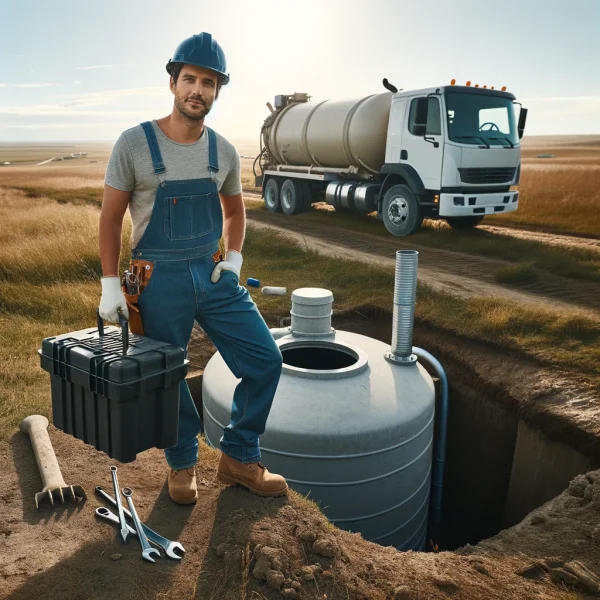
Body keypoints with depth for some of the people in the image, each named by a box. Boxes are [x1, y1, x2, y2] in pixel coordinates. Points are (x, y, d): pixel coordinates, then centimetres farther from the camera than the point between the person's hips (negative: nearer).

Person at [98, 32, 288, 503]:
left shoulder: (224, 151, 4)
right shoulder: (135, 143, -8)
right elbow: (111, 217, -3)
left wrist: (234, 259, 4)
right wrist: (110, 284, -6)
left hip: (214, 274, 4)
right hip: (159, 282, -4)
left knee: (265, 360, 1)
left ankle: (239, 459, 19)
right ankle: (182, 465, 33)